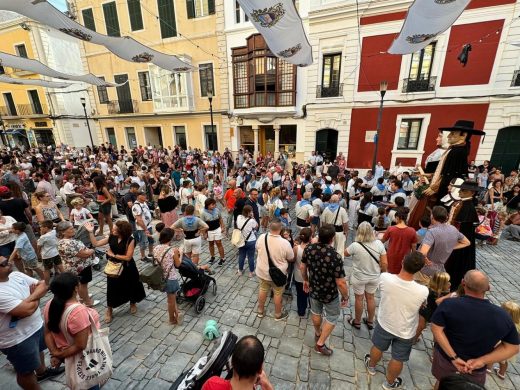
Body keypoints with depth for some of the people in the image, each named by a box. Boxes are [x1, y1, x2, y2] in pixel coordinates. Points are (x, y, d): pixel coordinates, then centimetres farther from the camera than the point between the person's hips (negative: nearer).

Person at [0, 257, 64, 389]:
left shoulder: (16, 275, -7)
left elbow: (43, 285, -1)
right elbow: (28, 309, -30)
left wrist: (32, 296, -20)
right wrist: (36, 297, -11)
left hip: (36, 325, 8)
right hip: (18, 339, -8)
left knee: (38, 351, 33)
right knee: (26, 371, 17)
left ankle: (42, 372, 58)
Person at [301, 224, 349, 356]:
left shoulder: (309, 249, -18)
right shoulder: (335, 256, -33)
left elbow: (302, 267, -2)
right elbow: (340, 283, -25)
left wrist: (305, 280, 16)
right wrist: (345, 296, -6)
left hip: (313, 289, 5)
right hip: (330, 294, -4)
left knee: (316, 313, 29)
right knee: (332, 317, 24)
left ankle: (318, 333, 54)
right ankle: (320, 344, 31)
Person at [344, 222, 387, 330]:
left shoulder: (355, 245, -26)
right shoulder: (379, 244, -17)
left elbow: (345, 253, -6)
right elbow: (384, 263, -10)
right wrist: (383, 274, 7)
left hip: (359, 278, -3)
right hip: (374, 277, 3)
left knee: (359, 299, 17)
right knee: (370, 298, 23)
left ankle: (357, 322, 38)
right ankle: (370, 321, 43)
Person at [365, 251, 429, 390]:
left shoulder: (385, 278, -32)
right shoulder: (423, 291, -33)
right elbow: (423, 305, -9)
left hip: (384, 324, 1)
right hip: (405, 332, -1)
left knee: (378, 347, 31)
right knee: (398, 360, 27)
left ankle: (371, 366, 58)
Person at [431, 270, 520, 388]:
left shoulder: (449, 305, -25)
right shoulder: (503, 316, -16)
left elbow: (436, 329, -27)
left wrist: (453, 357, -18)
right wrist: (481, 361, -16)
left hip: (445, 356, -1)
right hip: (476, 368, 2)